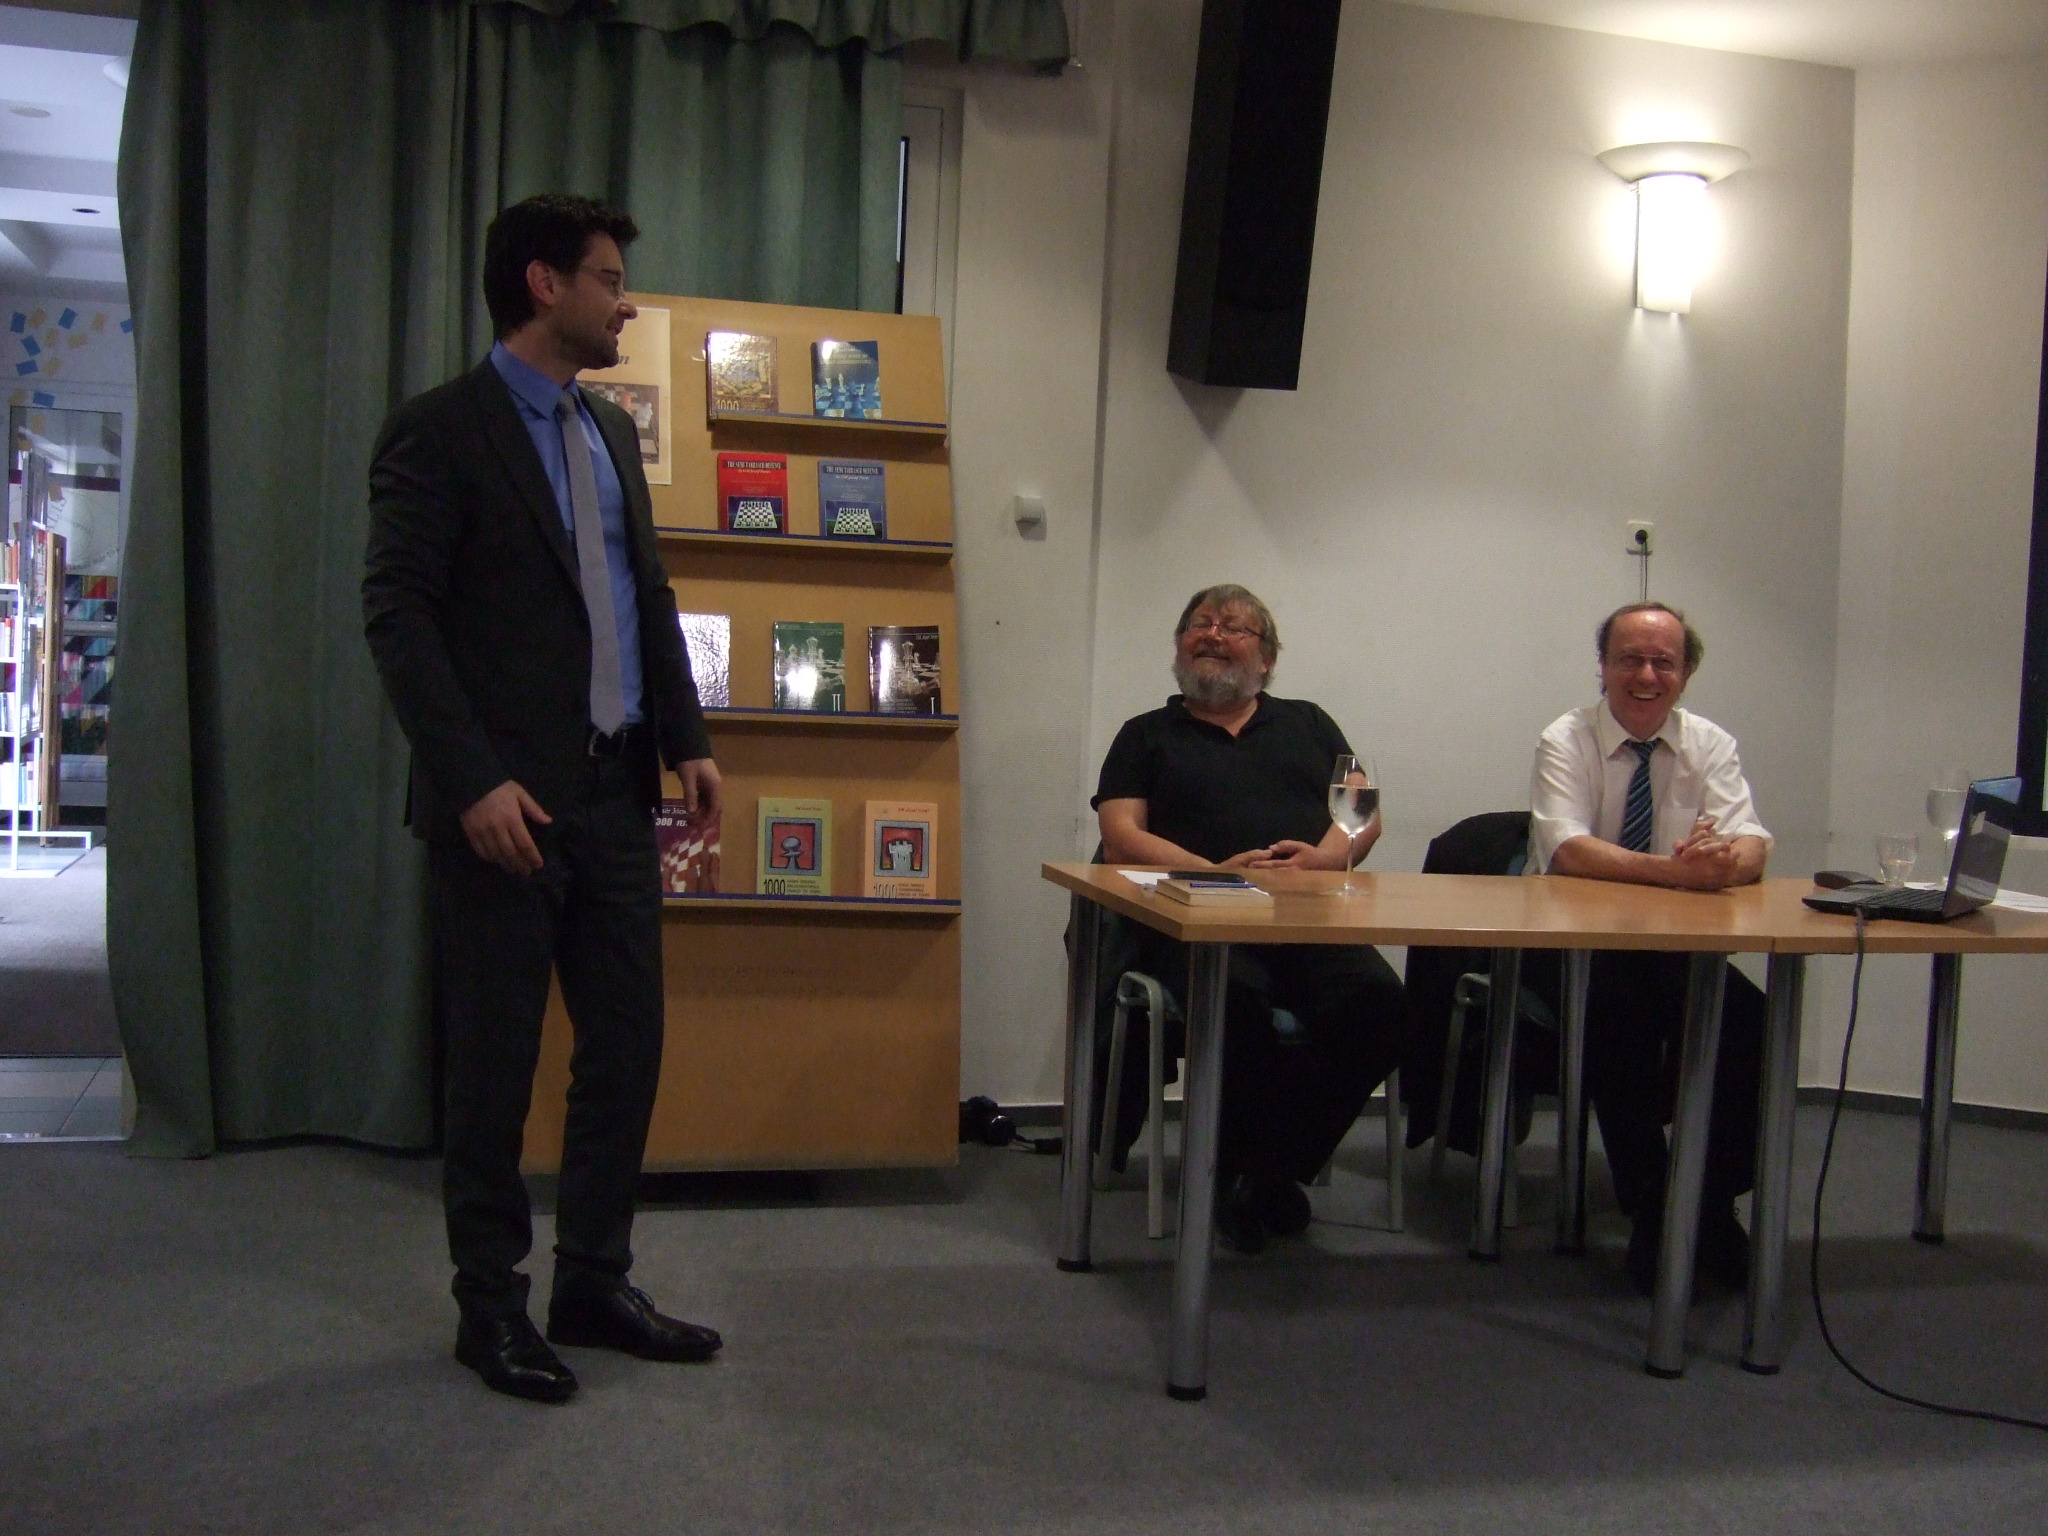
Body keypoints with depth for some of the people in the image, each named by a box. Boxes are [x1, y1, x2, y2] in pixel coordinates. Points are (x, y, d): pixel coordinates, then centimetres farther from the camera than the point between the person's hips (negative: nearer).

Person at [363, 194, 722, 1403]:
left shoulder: (611, 430, 15)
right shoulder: (439, 431, -7)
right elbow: (400, 616, -12)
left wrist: (687, 739, 10)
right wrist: (474, 781, -19)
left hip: (616, 791, 7)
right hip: (506, 800, -7)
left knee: (628, 1045, 10)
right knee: (496, 1061, 4)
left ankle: (596, 1282, 24)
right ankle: (492, 1304, 19)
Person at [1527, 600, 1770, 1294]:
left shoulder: (1710, 745, 5)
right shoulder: (1567, 740, -6)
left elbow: (1752, 846, -10)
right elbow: (1569, 849, -23)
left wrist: (1726, 861, -36)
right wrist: (1673, 870, -38)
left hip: (1678, 950, 3)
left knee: (1752, 1023, -24)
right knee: (1620, 1019, -33)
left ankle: (1712, 1205, -5)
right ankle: (1650, 1211, -15)